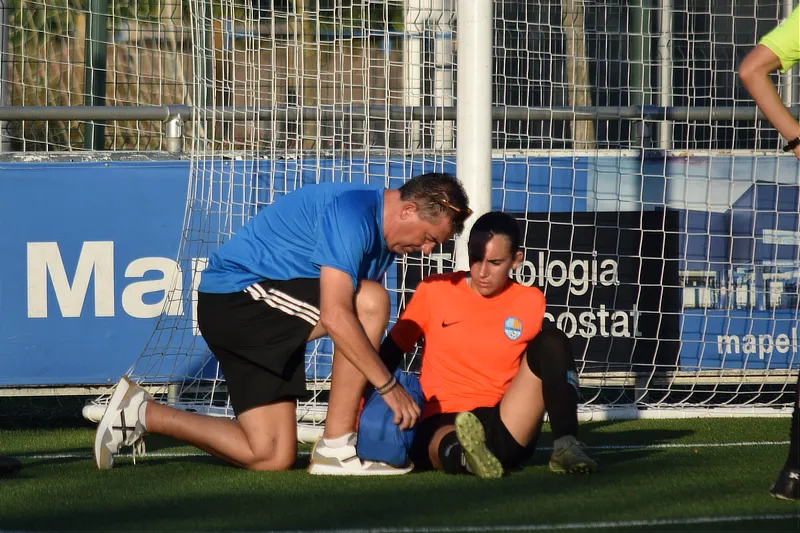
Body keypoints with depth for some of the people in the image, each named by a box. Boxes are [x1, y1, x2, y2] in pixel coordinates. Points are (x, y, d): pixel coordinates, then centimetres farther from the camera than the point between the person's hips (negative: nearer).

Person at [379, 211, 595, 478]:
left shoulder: (530, 302, 9)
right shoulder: (434, 291, 6)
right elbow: (391, 351, 9)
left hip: (507, 434, 3)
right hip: (444, 423, -2)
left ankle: (565, 446, -31)